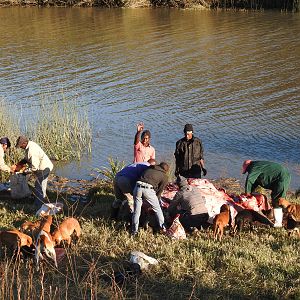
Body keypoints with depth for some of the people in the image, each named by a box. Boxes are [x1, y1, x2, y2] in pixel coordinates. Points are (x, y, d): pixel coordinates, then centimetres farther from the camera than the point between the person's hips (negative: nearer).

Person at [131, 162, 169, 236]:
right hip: (149, 190, -3)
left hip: (138, 187, 3)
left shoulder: (149, 168, 29)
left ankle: (134, 230, 15)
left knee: (136, 210, 13)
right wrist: (156, 199, 25)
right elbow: (159, 191, 15)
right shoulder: (164, 177, 17)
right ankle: (163, 228, 20)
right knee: (157, 209, 17)